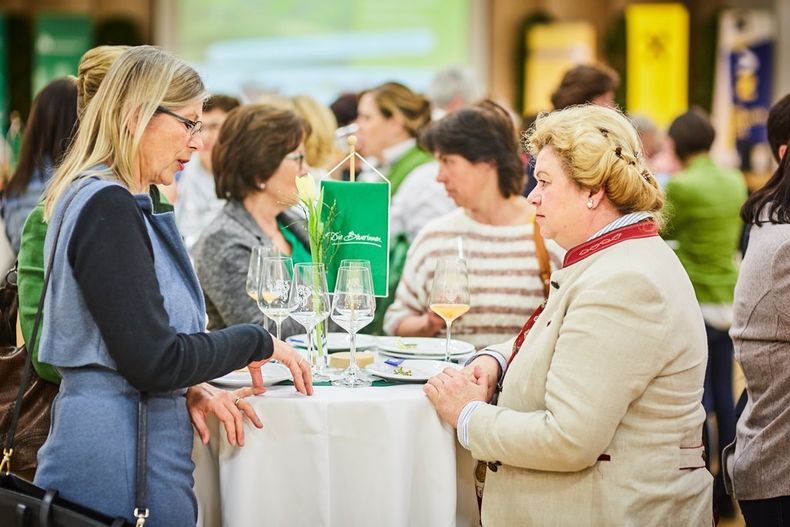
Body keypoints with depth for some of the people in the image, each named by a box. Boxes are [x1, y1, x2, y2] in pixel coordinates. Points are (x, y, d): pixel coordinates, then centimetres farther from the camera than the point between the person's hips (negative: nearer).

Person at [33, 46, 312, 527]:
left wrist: (191, 389, 3)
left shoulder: (120, 202, 15)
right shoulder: (107, 208, -16)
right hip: (119, 455, -10)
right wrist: (259, 342, -8)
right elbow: (152, 360, -20)